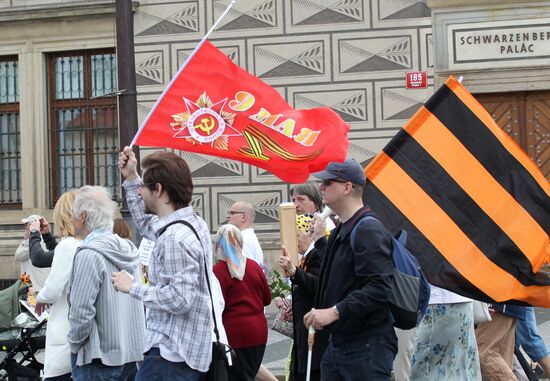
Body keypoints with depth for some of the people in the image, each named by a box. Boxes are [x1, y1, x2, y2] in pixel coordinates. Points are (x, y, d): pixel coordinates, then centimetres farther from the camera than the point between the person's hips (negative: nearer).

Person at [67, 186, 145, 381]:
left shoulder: (89, 254, -17)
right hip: (132, 353, 8)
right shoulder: (128, 249, 8)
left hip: (99, 359, -8)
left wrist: (74, 343, -5)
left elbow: (81, 311, -18)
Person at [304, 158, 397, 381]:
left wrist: (335, 311, -25)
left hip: (367, 346, -10)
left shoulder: (368, 230, -16)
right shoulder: (341, 232, 15)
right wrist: (320, 240, 24)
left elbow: (379, 288, -24)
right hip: (338, 343, 10)